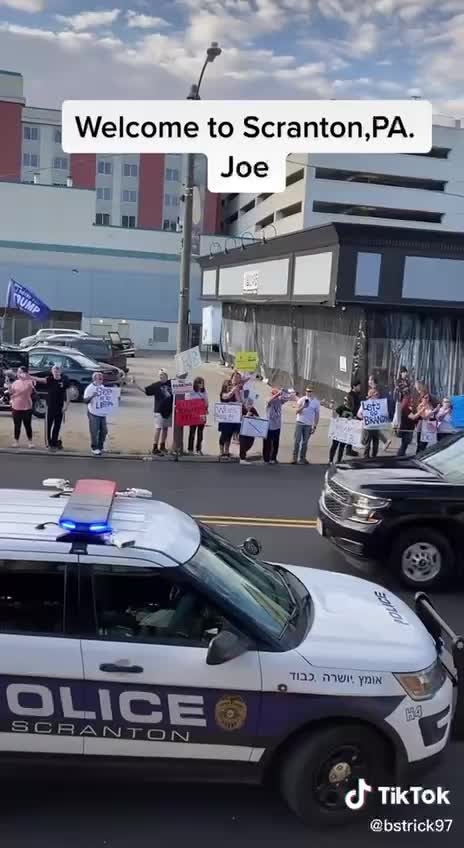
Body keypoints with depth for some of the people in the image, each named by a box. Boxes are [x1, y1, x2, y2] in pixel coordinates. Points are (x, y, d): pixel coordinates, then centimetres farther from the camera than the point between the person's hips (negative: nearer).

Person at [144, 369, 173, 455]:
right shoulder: (156, 385, -5)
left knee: (165, 428, 14)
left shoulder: (171, 383, 4)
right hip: (159, 410, -4)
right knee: (158, 428, -8)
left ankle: (162, 446, 28)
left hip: (169, 410, 4)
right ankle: (155, 448, -7)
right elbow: (146, 390, -11)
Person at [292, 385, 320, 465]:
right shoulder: (302, 400, 1)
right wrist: (303, 406, -22)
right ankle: (295, 458, -1)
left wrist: (315, 426, 3)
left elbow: (317, 415, 6)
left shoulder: (316, 402, 3)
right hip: (300, 422, -1)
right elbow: (297, 411, -4)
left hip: (309, 425, 1)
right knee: (297, 441, -5)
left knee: (305, 442, 3)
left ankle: (302, 458, 11)